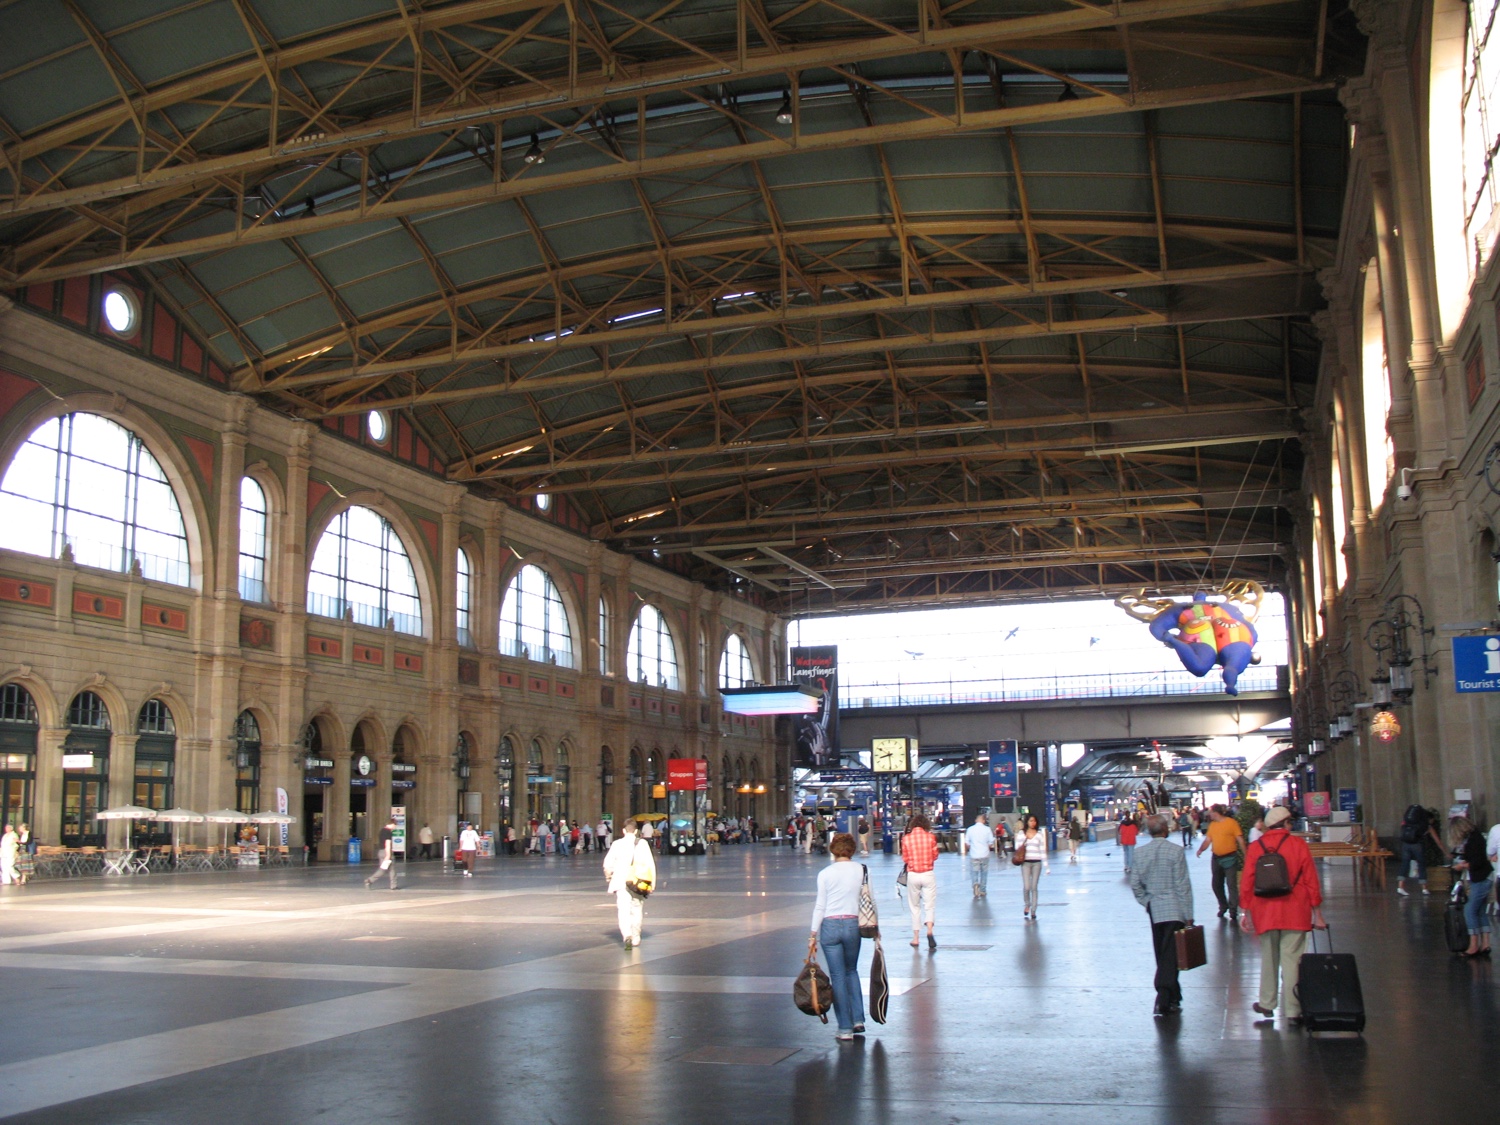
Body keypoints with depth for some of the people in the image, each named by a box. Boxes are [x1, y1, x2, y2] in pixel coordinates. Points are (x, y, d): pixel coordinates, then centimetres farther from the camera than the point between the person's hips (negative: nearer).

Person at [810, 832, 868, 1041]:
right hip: (853, 924, 2)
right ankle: (858, 1019, 16)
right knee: (851, 971, 22)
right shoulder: (861, 870, -1)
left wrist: (813, 934, 3)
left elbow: (820, 906, -3)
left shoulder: (825, 873, -4)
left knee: (838, 976, 6)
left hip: (830, 925, -2)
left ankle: (845, 1028, 8)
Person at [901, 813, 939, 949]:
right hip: (928, 874, -1)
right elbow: (935, 856, 3)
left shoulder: (906, 838, -5)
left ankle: (916, 938, 14)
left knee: (915, 907, 12)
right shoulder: (930, 837, -5)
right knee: (930, 905, 5)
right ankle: (929, 931, -20)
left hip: (912, 875, 1)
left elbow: (905, 858, 1)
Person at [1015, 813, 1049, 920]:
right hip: (1026, 862, 0)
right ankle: (1027, 905, 19)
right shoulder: (1021, 834, 4)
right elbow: (1017, 848, 7)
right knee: (1026, 887, -9)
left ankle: (1033, 911, 10)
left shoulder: (1040, 834, 4)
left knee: (1034, 887, 2)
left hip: (1037, 862, 0)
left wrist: (1046, 865, 1)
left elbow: (1043, 850, 4)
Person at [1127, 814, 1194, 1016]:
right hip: (1174, 910, -5)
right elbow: (1183, 885, -10)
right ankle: (1164, 998, -14)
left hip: (1154, 910, 5)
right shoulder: (1175, 851, -12)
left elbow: (1134, 883, 3)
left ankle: (1172, 997, 25)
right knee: (1170, 955, -5)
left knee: (1162, 955, 15)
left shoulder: (1140, 853, 2)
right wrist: (1188, 915, -6)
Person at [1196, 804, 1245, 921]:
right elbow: (1208, 839, 6)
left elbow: (1240, 840, -11)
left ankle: (1233, 912, -5)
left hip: (1230, 858, -7)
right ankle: (1223, 906, 33)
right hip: (1216, 858, 7)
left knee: (1231, 884, -8)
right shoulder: (1212, 825, 8)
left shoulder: (1232, 823, -10)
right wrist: (1200, 849, -13)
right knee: (1216, 884, 14)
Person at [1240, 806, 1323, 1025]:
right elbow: (1311, 880, -2)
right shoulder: (1297, 844, -3)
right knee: (1291, 961, -1)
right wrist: (1317, 913, 4)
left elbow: (1246, 883, 2)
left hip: (1265, 914, 2)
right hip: (1295, 914, -2)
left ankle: (1267, 1003, 26)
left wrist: (1247, 911, 10)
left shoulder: (1255, 847, 2)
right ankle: (1292, 1011, -2)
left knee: (1268, 959, 16)